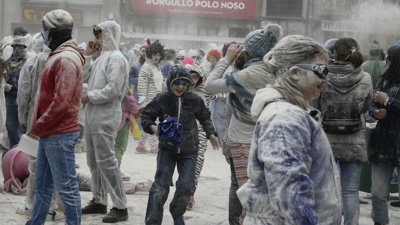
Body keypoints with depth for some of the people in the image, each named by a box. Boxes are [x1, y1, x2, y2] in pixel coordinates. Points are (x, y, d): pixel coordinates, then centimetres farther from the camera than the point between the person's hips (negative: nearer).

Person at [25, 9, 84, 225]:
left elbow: (62, 102, -25)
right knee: (42, 184, 19)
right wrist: (38, 127, 14)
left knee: (66, 187, -3)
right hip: (48, 134, 11)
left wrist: (37, 127, -17)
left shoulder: (66, 59, -18)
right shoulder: (57, 56, 15)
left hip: (59, 134, -11)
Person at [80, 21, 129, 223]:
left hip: (106, 115, -10)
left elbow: (113, 90, -21)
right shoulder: (102, 57, 18)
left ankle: (120, 207, -8)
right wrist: (86, 54, 13)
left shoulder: (116, 58, -12)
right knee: (93, 159, 15)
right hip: (93, 115, 10)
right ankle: (99, 201, 25)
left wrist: (89, 97, -13)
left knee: (106, 160, -11)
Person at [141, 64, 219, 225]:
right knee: (161, 185, -13)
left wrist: (210, 134, 3)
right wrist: (152, 127, -21)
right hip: (167, 149, -1)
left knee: (186, 186, -3)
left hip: (188, 151, 2)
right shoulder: (161, 99, -9)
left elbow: (205, 118, 15)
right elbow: (145, 116, -2)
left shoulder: (195, 100, -3)